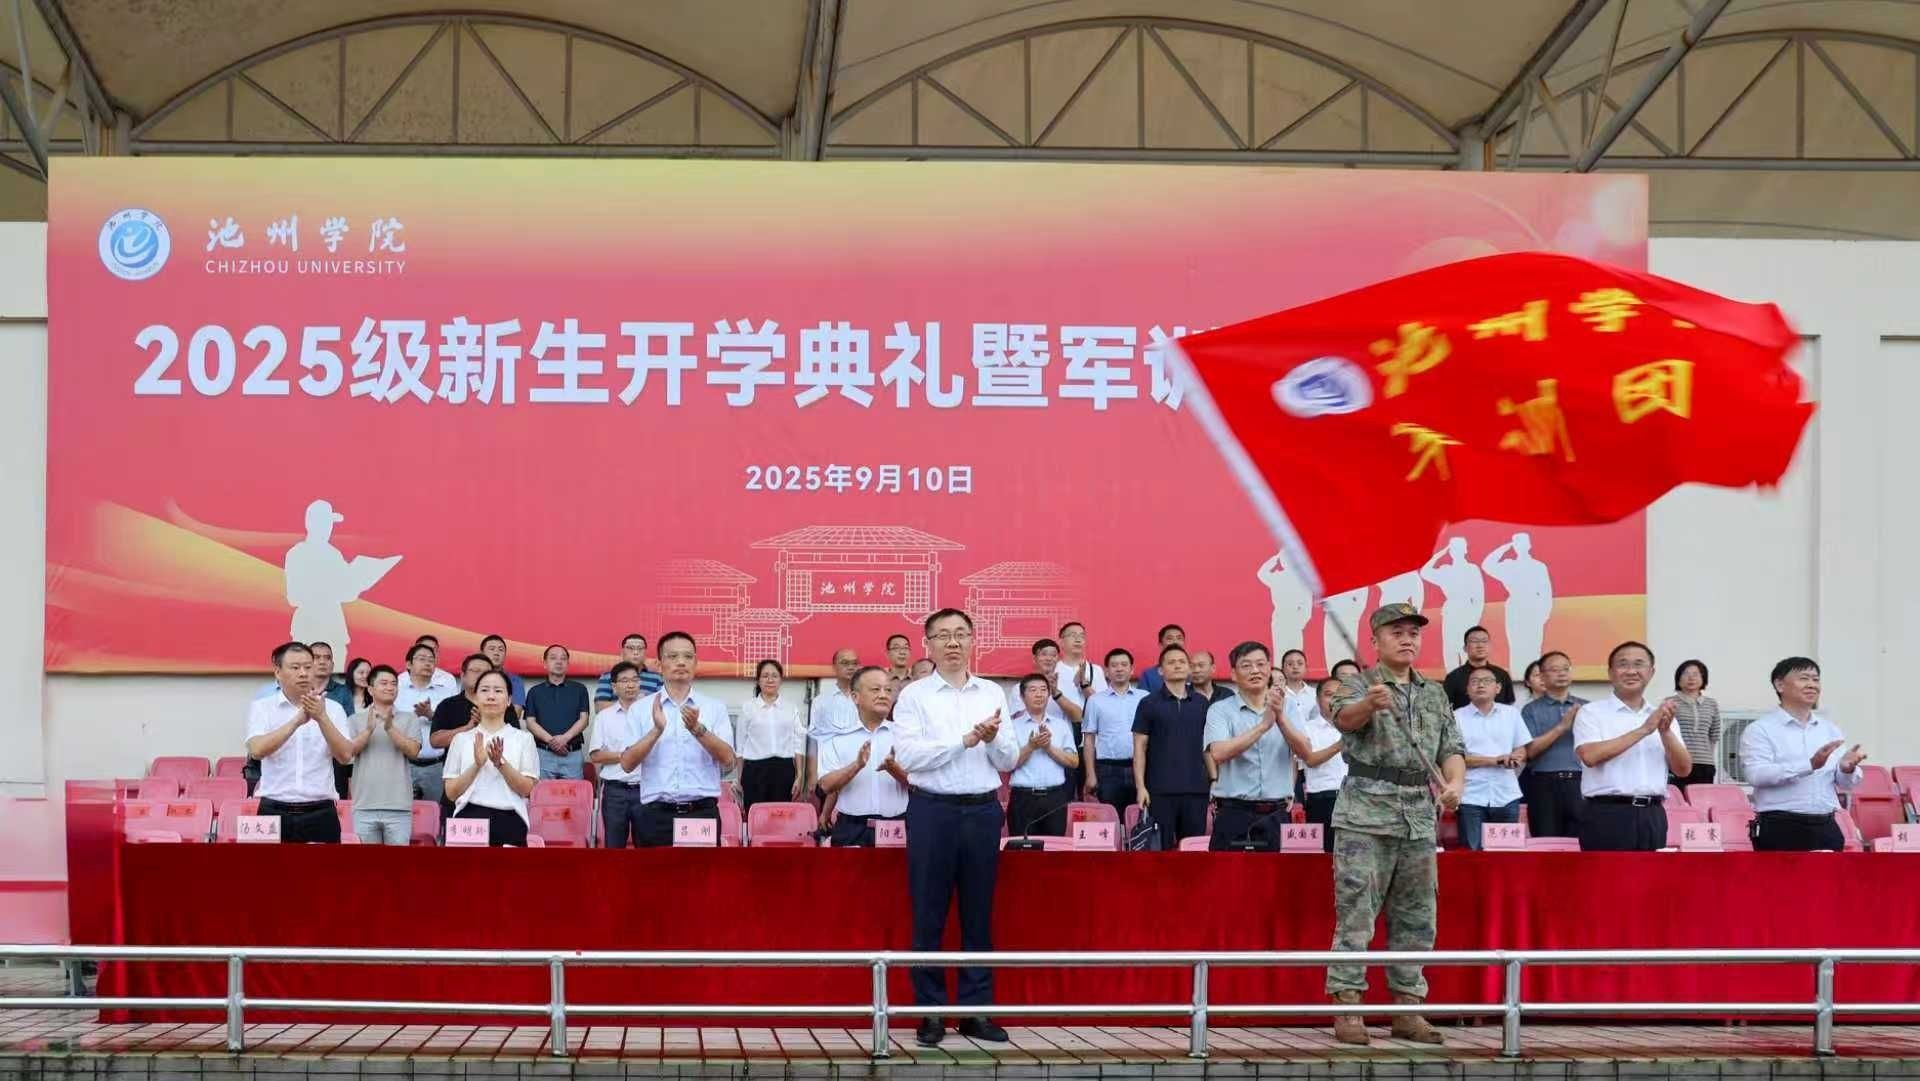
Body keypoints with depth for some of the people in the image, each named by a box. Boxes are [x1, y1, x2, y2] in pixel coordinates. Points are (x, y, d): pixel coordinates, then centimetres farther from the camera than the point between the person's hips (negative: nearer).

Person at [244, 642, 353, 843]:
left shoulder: (332, 708, 7)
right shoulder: (262, 708, 3)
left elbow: (345, 755, -5)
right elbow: (257, 749, -14)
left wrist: (322, 718, -18)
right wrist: (298, 720, -22)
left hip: (320, 814, 1)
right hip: (275, 813, -1)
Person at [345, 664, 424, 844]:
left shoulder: (410, 719, 8)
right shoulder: (355, 720, 8)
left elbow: (413, 752, -5)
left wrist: (390, 728, -17)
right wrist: (369, 730, -19)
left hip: (399, 807, 0)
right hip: (365, 805, 0)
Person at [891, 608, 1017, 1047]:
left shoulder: (992, 694, 10)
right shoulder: (914, 695, 0)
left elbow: (1009, 761, 8)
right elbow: (907, 755, -13)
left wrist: (994, 739, -13)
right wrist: (966, 739, -16)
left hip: (983, 811, 3)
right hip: (932, 810, -3)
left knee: (978, 914, 7)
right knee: (929, 916, 1)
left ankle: (976, 1010, 13)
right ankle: (930, 1012, 8)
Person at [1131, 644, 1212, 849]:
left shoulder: (1202, 703, 9)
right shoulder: (1149, 704, 2)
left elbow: (1209, 745, 13)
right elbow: (1140, 747, 0)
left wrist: (1214, 781, 6)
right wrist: (1140, 786, -8)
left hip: (1196, 788, 2)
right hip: (1160, 789, -2)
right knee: (1160, 846, 0)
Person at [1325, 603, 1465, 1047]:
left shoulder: (1435, 694, 17)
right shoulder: (1359, 685, 1)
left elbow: (1451, 747, 14)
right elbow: (1344, 717, -21)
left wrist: (1455, 782, -8)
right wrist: (1370, 703, -44)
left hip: (1419, 817, 5)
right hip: (1365, 814, -5)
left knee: (1416, 918, 8)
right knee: (1355, 914, -6)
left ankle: (1408, 1009, 16)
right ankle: (1348, 1008, -4)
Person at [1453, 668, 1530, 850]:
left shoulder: (1511, 714, 11)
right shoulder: (1457, 717, 1)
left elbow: (1522, 750, 13)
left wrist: (1514, 759, -12)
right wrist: (1495, 760, -13)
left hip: (1507, 795, 3)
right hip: (1471, 797, -3)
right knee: (1473, 851, -3)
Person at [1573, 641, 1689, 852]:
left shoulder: (1662, 715, 15)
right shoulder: (1591, 713, 1)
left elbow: (1683, 769, 7)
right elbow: (1590, 755, -18)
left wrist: (1665, 732, -11)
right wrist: (1643, 730, -16)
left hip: (1652, 816, 5)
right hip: (1607, 815, -5)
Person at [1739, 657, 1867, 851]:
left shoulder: (1830, 730, 15)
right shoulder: (1760, 729, -2)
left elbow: (1846, 784, 12)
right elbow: (1756, 775, -18)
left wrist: (1847, 769, -13)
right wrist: (1810, 765, -26)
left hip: (1825, 828, 5)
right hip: (1780, 829, -5)